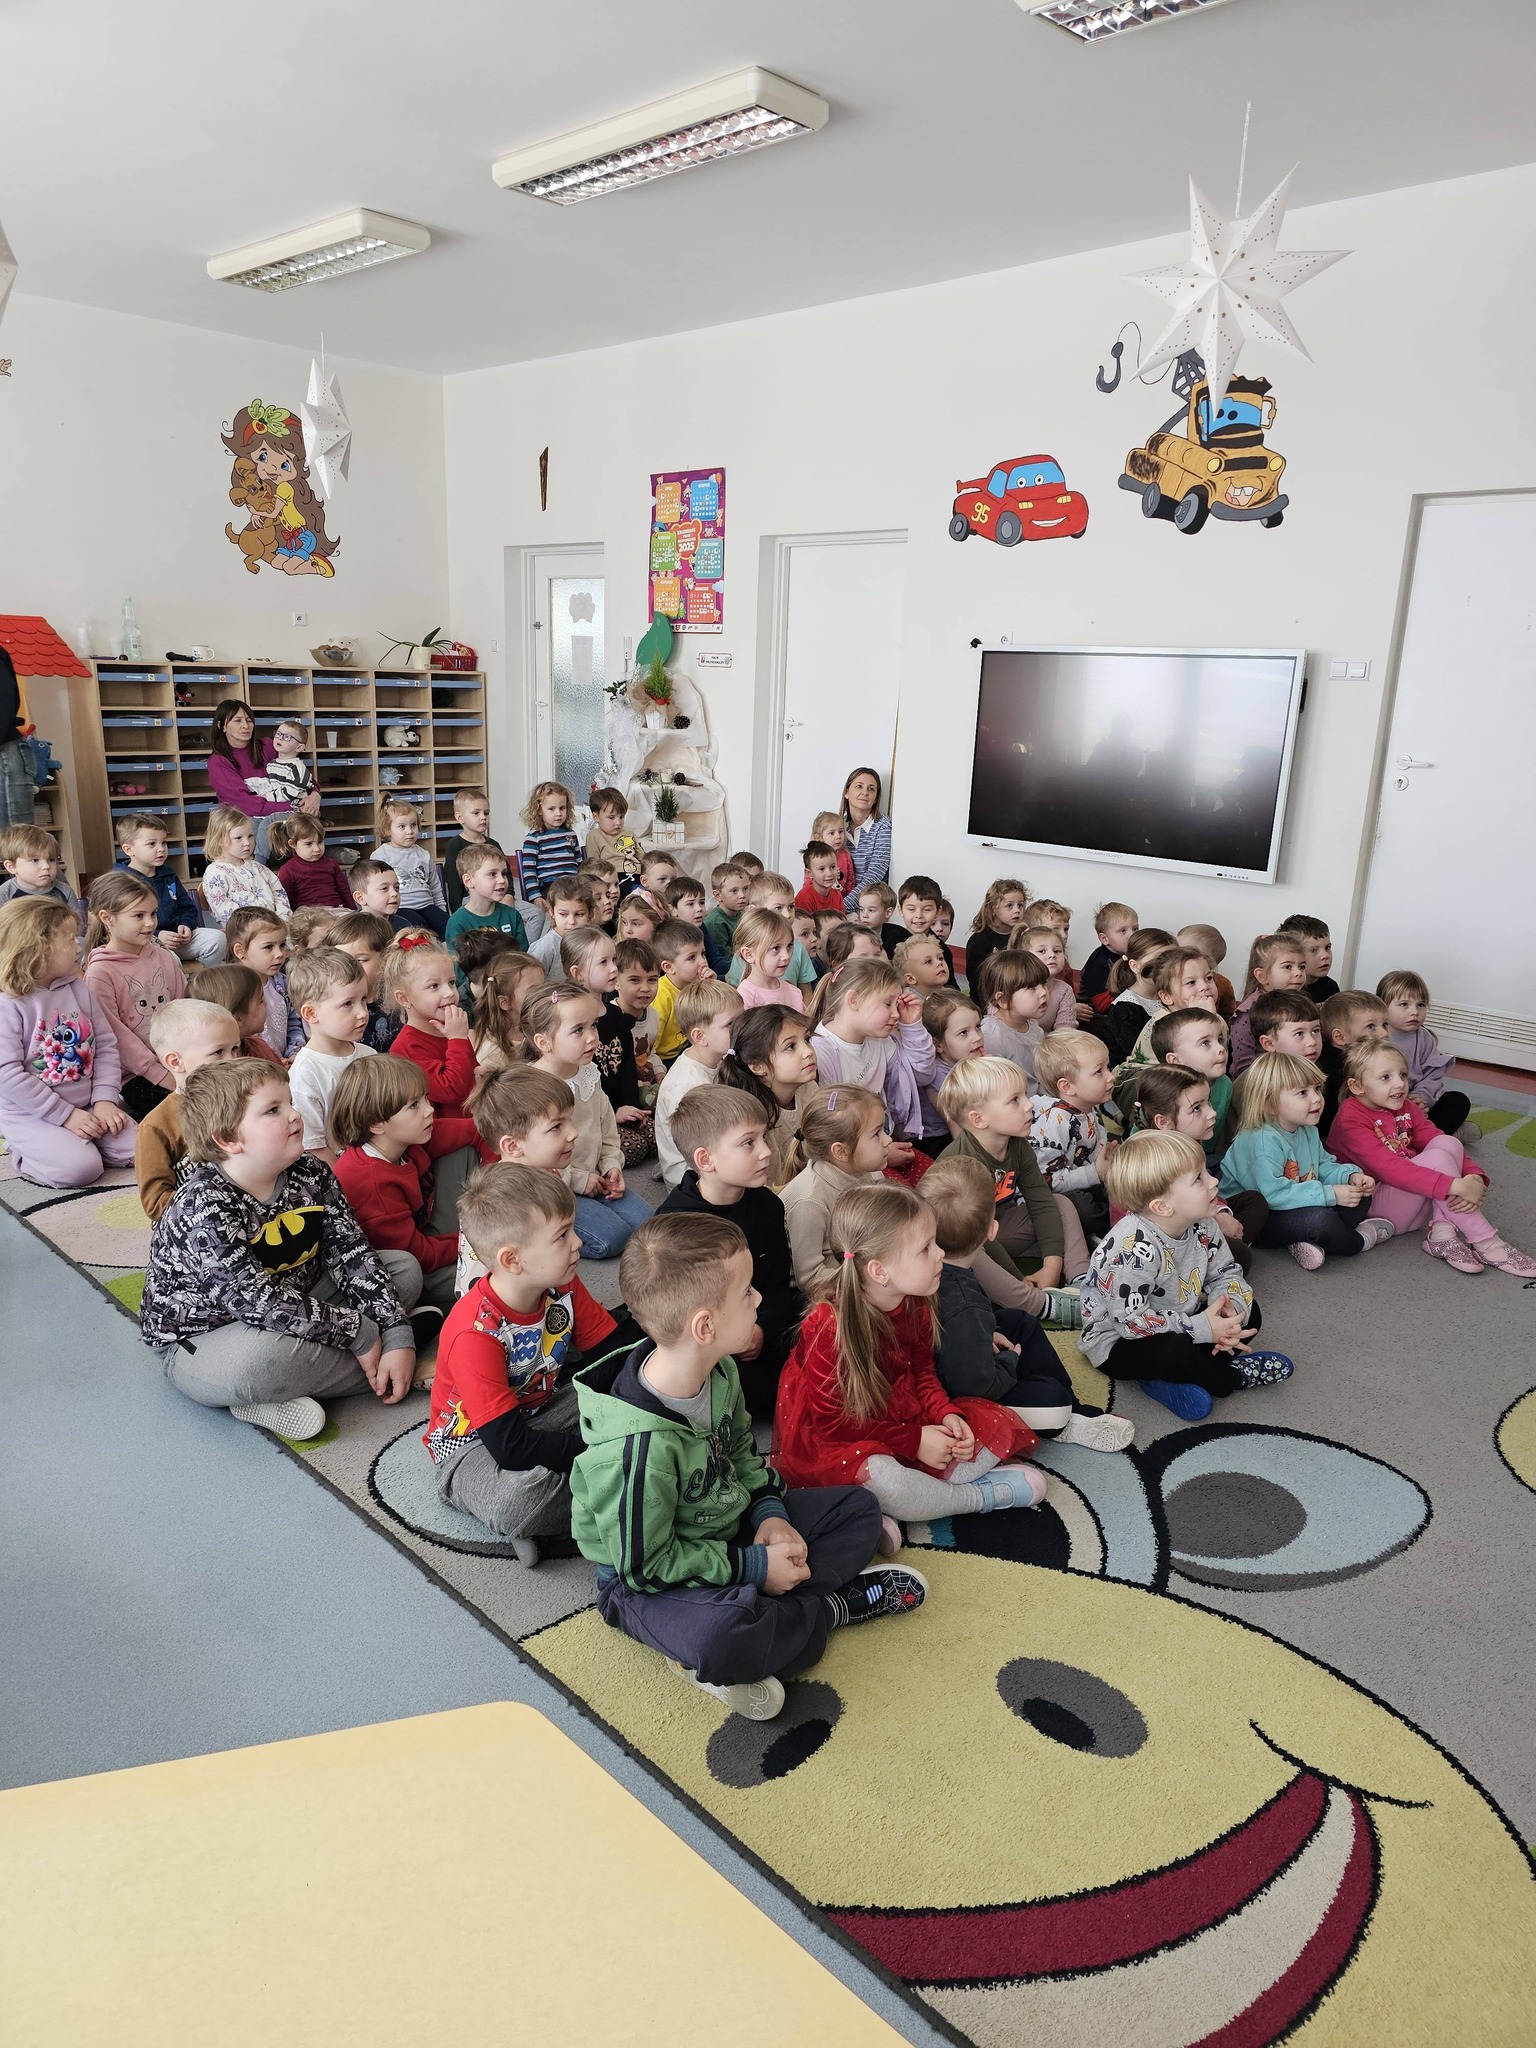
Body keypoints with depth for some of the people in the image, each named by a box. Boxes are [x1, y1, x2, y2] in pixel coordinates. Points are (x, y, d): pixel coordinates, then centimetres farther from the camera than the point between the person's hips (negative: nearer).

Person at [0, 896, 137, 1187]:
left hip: (86, 1106, 6)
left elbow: (106, 1045, 5)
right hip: (30, 1114, -6)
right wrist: (66, 1115, -19)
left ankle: (77, 1144, 12)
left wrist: (105, 1099, -8)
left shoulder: (78, 988, 4)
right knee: (81, 1168, -26)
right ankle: (24, 1154, 3)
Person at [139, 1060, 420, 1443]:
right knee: (257, 1356, -41)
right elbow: (261, 1303, -32)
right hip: (200, 1340, -8)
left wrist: (399, 1336, -19)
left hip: (294, 1307, 8)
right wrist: (357, 1333, -26)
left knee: (405, 1268, 3)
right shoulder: (204, 1209, -28)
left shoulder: (311, 1175, -7)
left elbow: (353, 1255, -9)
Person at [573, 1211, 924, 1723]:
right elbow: (645, 1564, -24)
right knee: (720, 1638, -40)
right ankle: (831, 1608, -9)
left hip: (728, 1525, 8)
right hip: (644, 1581, -8)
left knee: (858, 1508, 5)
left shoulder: (719, 1372, -8)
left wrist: (768, 1510, -7)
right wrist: (752, 1567, -19)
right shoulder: (637, 1447, -34)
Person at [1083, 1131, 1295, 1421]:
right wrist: (1201, 1329, -29)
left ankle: (1173, 1379, -11)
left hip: (1174, 1325, 9)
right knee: (1175, 1349, -36)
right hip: (1118, 1343, -9)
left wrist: (1230, 1305, -21)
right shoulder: (1134, 1249, -33)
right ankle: (1233, 1377, -3)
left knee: (1248, 1312, 2)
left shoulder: (1201, 1226, -8)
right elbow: (1130, 1321, -31)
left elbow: (1227, 1273, 3)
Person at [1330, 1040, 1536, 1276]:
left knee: (1448, 1142, -14)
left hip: (1414, 1204, 8)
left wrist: (1474, 1176, -22)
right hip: (1374, 1207, -8)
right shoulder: (1350, 1120, -17)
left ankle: (1442, 1233, -21)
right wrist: (1455, 1186, -36)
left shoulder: (1406, 1108, 8)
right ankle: (1484, 1242, -19)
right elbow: (1389, 1168, -29)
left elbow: (1446, 1147, 1)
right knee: (1437, 1158, -26)